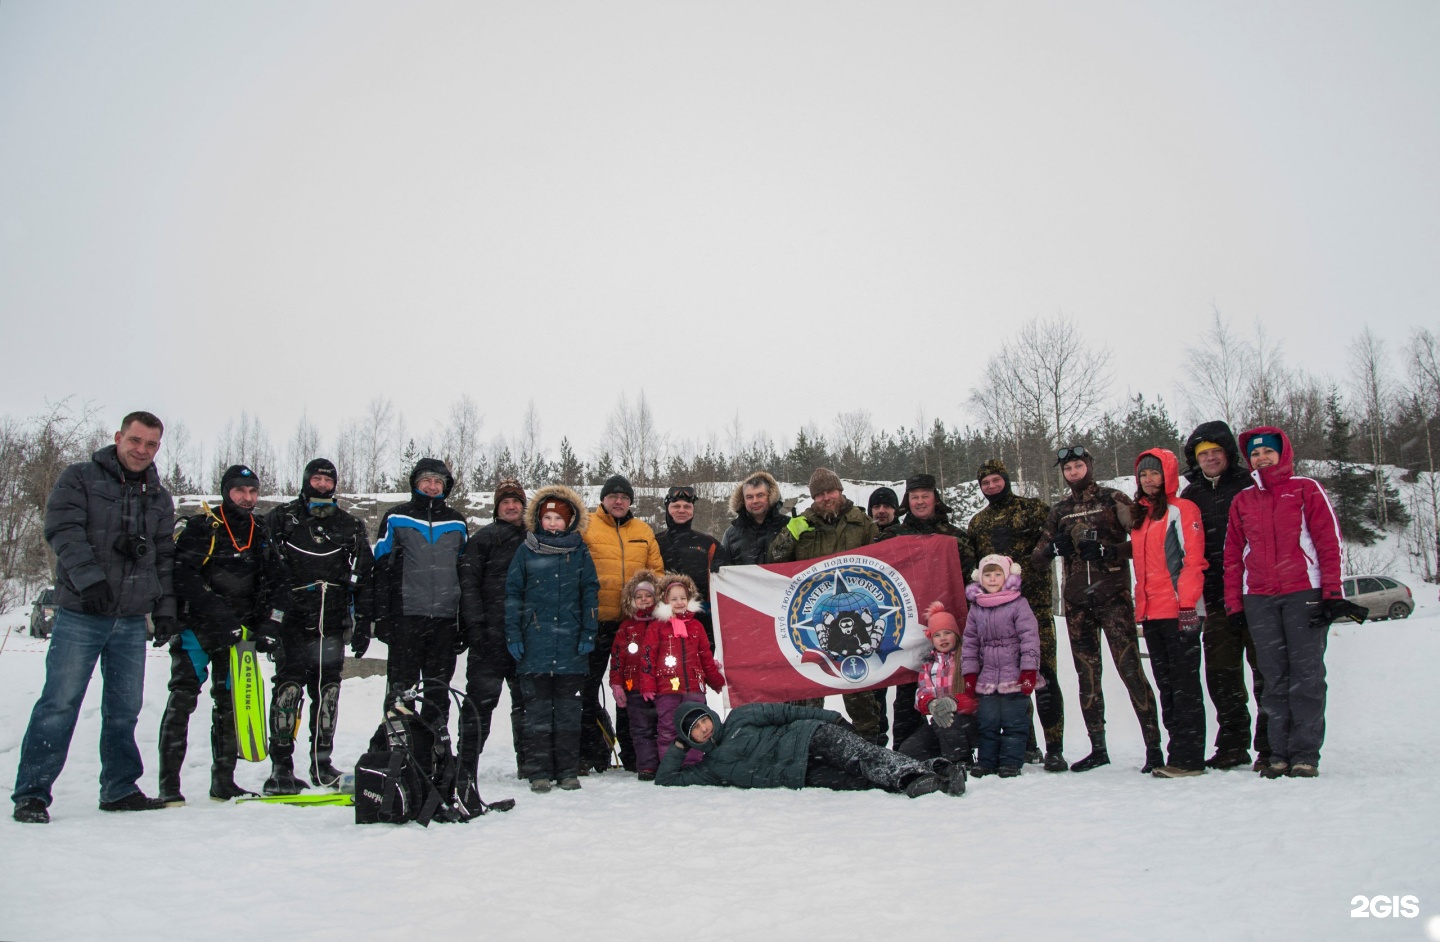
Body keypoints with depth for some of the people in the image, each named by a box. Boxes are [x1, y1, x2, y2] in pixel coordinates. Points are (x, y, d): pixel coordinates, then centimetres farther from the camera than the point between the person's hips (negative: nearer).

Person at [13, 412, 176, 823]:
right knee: (59, 704, -7)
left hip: (132, 619, 4)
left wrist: (165, 607, 9)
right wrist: (88, 576, -23)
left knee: (124, 709, 8)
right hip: (80, 615, -4)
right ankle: (31, 793, 2)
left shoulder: (159, 497, 16)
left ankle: (120, 789, 18)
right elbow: (63, 529, -10)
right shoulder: (80, 478, 2)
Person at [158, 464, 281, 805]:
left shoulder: (262, 534, 11)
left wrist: (263, 628, 3)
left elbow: (270, 585, 14)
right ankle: (169, 785, -7)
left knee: (229, 704, 9)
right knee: (183, 699, -11)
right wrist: (216, 611, -25)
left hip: (235, 634, 5)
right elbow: (181, 575, -16)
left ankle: (223, 782, 17)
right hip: (195, 626, -5)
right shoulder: (199, 527, -6)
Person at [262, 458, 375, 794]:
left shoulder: (349, 527, 13)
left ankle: (322, 762, 15)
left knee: (327, 692, 6)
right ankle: (281, 766, -2)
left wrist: (362, 624, 8)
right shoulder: (281, 519, 6)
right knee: (288, 688, -8)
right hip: (291, 621, -3)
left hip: (332, 625, 3)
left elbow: (364, 578, 14)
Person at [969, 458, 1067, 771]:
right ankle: (1025, 744, 15)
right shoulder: (977, 522, 18)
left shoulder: (1034, 509, 5)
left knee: (1043, 674, -10)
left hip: (1033, 602, -4)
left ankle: (1054, 748, -7)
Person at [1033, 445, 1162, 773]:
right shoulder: (1060, 511, 15)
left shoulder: (1113, 500, 3)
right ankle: (1098, 748, 14)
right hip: (1077, 602, 5)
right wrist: (1053, 548, -6)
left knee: (1130, 669, -12)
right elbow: (1037, 558, 15)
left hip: (1112, 595, -4)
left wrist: (1107, 551, -18)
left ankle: (1154, 745, -6)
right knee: (1087, 675, 7)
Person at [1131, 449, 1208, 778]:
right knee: (1166, 685, 9)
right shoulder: (1140, 516, 19)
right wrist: (1140, 608, 16)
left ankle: (1188, 758, -2)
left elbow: (1193, 559, -10)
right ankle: (1178, 751, 14)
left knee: (1185, 683, -4)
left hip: (1179, 613, -7)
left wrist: (1187, 603, -18)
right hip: (1151, 614, 8)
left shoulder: (1182, 510, -3)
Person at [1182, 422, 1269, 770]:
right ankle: (1233, 745, 16)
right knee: (1221, 674, 6)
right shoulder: (1191, 496, 13)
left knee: (1265, 670, 0)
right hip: (1217, 600, 4)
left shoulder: (1250, 487, 1)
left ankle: (1270, 746, 8)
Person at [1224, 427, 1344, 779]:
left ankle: (1305, 754, 1)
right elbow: (1233, 555, 13)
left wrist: (1332, 592, -6)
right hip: (1259, 600, 3)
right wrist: (1234, 602, 7)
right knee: (1275, 678, 4)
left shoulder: (1306, 490, 6)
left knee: (1307, 674, -3)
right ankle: (1280, 753, 7)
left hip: (1304, 594, -3)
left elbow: (1329, 542, 1)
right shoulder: (1242, 501, 15)